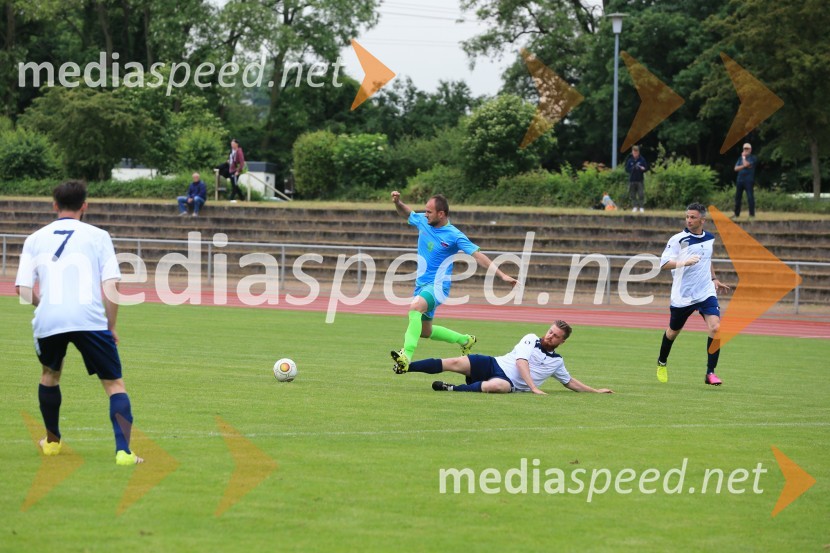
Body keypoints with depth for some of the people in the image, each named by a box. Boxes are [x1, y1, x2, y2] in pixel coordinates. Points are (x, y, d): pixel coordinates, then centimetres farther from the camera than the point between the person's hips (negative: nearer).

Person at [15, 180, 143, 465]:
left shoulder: (35, 239, 14)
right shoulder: (98, 236, 7)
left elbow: (23, 290, 10)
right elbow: (110, 286, -1)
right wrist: (111, 326, 8)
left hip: (48, 321, 3)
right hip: (90, 319, -3)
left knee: (50, 373, 30)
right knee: (115, 384, 5)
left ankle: (52, 441, 40)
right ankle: (123, 450, -12)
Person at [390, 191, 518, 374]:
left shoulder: (454, 235, -14)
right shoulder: (422, 222, 2)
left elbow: (477, 256, -16)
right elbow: (405, 212, 22)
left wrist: (501, 275, -24)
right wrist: (397, 202, 0)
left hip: (438, 285, -8)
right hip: (422, 283, 8)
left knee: (415, 307, -37)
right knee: (425, 331, 18)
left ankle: (406, 357, -48)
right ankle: (464, 340, 40)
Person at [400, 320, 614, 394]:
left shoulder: (556, 362, 16)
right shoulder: (531, 339, 5)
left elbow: (570, 382, 32)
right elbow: (521, 362, -10)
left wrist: (595, 391, 24)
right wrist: (533, 388, -23)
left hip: (509, 383, 0)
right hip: (493, 365, 0)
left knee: (498, 386, -41)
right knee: (456, 363, -23)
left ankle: (453, 389, -41)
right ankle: (405, 366, -27)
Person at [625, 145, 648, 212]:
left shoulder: (642, 160, 2)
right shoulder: (629, 160, 4)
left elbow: (646, 168, 6)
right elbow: (627, 169, 4)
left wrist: (642, 169, -16)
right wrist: (633, 168, -14)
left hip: (640, 180, -1)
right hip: (632, 180, 1)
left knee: (641, 194, -6)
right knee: (632, 194, 2)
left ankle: (641, 207, 1)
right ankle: (635, 206, 11)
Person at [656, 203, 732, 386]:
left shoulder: (710, 239, 8)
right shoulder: (678, 239, -9)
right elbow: (664, 264, -17)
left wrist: (714, 279, 21)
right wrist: (684, 262, -31)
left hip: (706, 293, 3)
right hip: (682, 295, -3)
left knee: (715, 328, -17)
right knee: (673, 331, 13)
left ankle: (710, 372, -9)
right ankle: (661, 363, 42)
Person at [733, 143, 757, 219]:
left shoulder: (752, 158, 1)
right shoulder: (740, 158, 17)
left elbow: (746, 164, -16)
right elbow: (736, 168, 6)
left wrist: (744, 157, -1)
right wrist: (743, 166, -11)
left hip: (749, 180, -6)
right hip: (740, 180, 6)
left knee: (750, 197, -10)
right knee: (738, 197, 9)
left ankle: (752, 214, -9)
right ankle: (736, 214, 17)